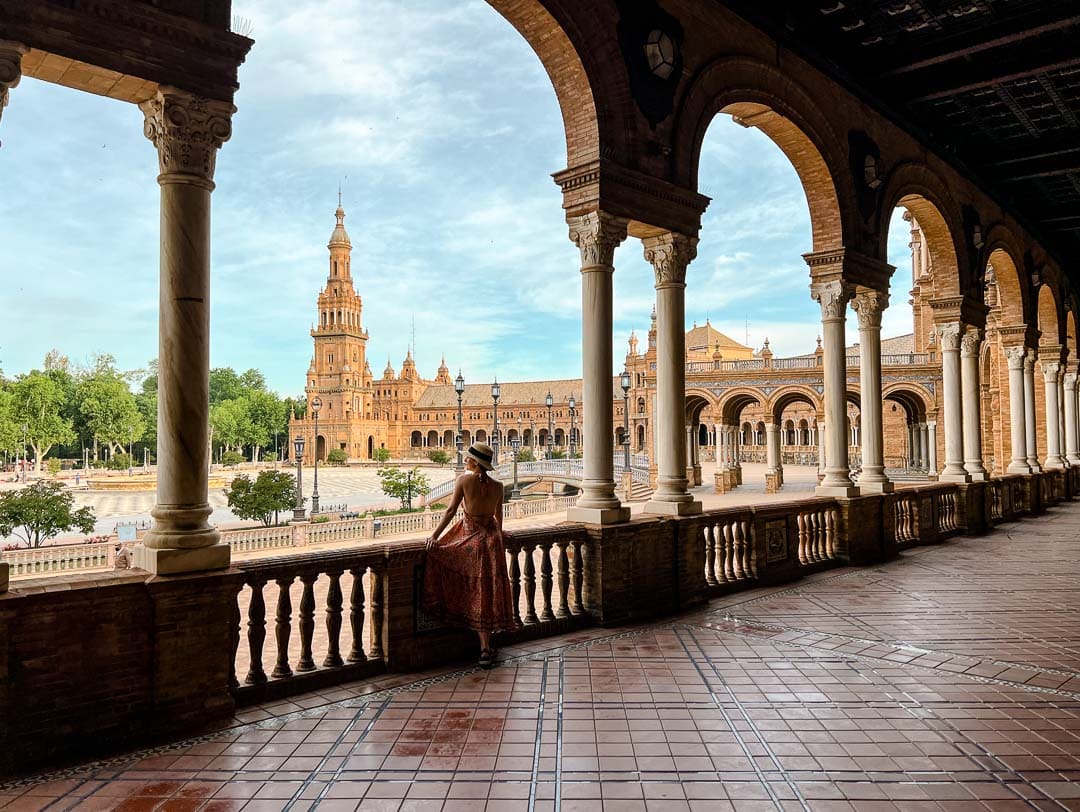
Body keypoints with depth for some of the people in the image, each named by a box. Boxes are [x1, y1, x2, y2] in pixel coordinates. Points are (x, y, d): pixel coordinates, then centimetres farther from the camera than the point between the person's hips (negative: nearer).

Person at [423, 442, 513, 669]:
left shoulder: (464, 479, -10)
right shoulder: (497, 486, 1)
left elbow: (451, 510, -10)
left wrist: (435, 536, -3)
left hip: (470, 538, -4)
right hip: (492, 537, 4)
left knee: (478, 595, 7)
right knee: (489, 591, 9)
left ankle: (485, 648, 9)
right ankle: (486, 647, 14)